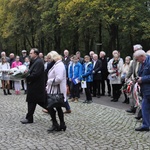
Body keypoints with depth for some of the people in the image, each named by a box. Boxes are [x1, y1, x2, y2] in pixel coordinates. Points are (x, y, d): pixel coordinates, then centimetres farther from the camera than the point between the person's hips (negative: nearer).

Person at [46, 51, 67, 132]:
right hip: (55, 90, 10)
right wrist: (48, 86, 14)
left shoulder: (59, 65, -18)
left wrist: (49, 81, -15)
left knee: (50, 106, -5)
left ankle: (55, 124, 3)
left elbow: (59, 78, -29)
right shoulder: (56, 64, 15)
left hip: (56, 91, -10)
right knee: (58, 107, 13)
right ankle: (62, 125, 19)